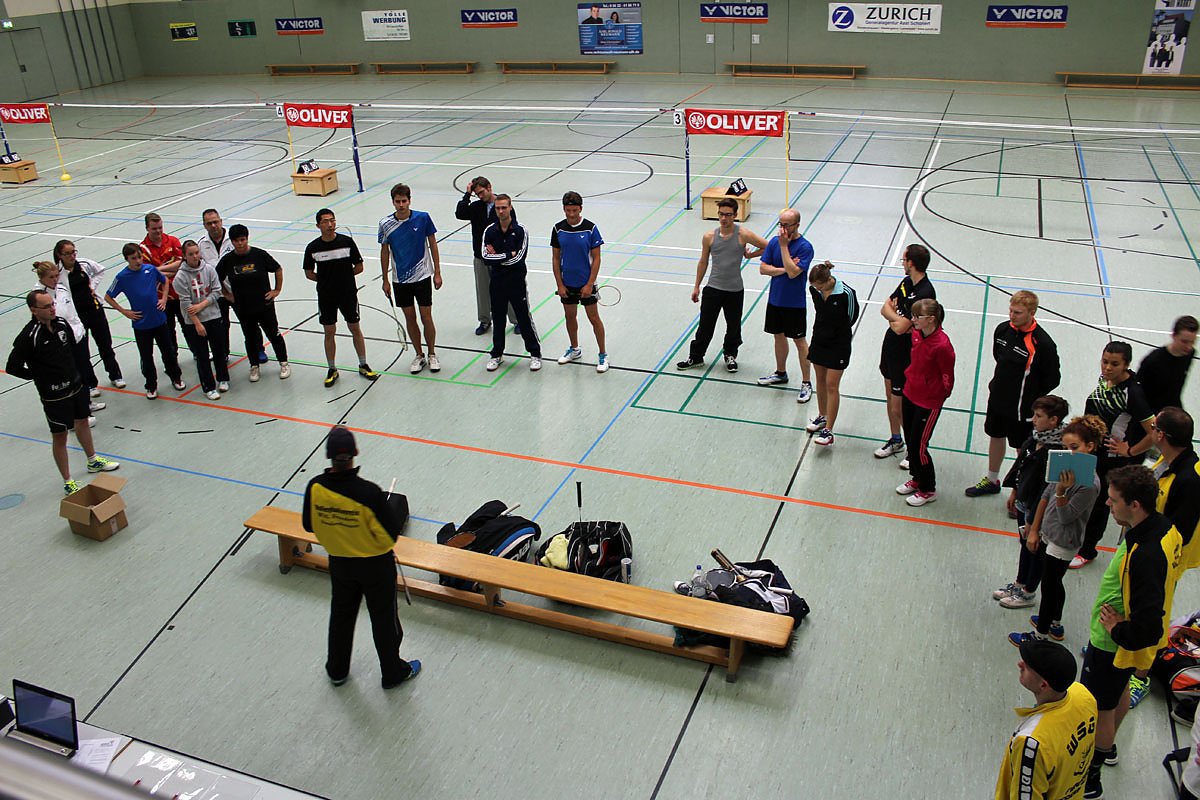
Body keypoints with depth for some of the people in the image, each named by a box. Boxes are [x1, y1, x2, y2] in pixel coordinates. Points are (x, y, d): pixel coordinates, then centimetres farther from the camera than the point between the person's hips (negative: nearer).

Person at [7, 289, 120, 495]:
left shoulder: (61, 323, -3)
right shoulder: (28, 337, -24)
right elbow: (13, 367, -19)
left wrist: (74, 372, 11)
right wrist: (42, 377, -10)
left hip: (76, 385, 7)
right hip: (54, 396, -7)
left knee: (82, 422, 25)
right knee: (60, 437, 5)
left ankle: (93, 461, 47)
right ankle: (68, 482, 17)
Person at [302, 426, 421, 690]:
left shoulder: (315, 487, -20)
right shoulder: (369, 492, -32)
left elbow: (309, 525, -4)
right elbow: (393, 531, -24)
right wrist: (389, 506, -6)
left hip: (339, 564, 4)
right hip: (376, 565, -4)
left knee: (341, 616, 26)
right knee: (384, 619, 18)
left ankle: (337, 670, 46)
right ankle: (393, 672, 37)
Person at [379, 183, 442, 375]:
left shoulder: (423, 218, -10)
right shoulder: (385, 224, -6)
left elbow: (433, 245, 0)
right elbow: (384, 252, 4)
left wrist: (437, 272, -1)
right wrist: (385, 280, 5)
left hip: (422, 276, -2)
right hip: (399, 279, 2)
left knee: (426, 318, 2)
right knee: (410, 319, 10)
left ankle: (432, 354, 20)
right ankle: (419, 356, 24)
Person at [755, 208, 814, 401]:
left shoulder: (805, 247, -16)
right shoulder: (774, 241, 0)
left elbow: (793, 272, -27)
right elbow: (763, 268, -2)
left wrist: (784, 245, -23)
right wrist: (783, 269, -17)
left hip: (795, 303, -6)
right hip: (775, 299, 6)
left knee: (800, 342, 2)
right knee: (779, 336, 19)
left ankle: (806, 383, 11)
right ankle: (780, 373, 37)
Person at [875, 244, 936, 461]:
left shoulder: (925, 293, -25)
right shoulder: (906, 282, 3)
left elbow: (901, 328, -26)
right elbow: (885, 307, 7)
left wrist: (894, 319, -5)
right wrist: (898, 318, -12)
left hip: (906, 355, -9)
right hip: (890, 346, 9)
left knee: (899, 407, -1)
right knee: (890, 396, 20)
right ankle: (896, 440, 38)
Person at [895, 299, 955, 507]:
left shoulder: (942, 345, -27)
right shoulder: (916, 334, -4)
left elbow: (948, 378, -16)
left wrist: (939, 397, -5)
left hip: (928, 402, -8)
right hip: (910, 394, 8)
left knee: (918, 446, 1)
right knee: (910, 441, 20)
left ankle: (928, 490, 21)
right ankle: (916, 478, 41)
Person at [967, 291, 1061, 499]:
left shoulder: (1042, 343, -24)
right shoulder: (1002, 329, -6)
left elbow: (1053, 379, -13)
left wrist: (1030, 399, -6)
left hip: (1021, 407, -7)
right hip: (997, 398, 7)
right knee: (995, 436, 22)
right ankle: (992, 480, 43)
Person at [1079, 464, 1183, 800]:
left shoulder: (1145, 556, -40)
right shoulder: (1167, 528, -11)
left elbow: (1147, 629, -38)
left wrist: (1118, 630, -19)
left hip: (1114, 645, -9)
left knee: (1098, 709, 12)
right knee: (1119, 692, 31)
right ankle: (1107, 747, 56)